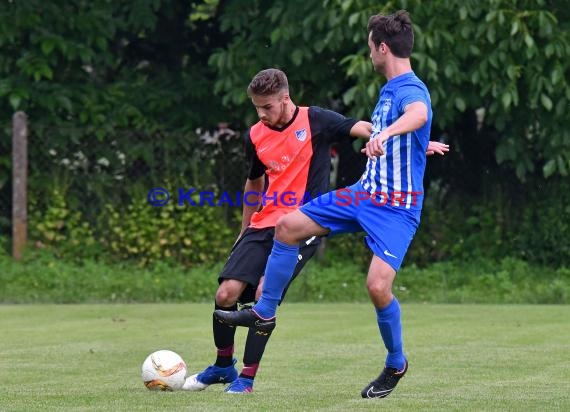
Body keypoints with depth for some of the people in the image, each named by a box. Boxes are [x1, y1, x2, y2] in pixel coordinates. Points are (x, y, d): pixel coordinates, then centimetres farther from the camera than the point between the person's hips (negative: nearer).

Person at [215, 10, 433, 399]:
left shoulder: (411, 89, -19)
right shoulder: (389, 89, 11)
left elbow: (419, 115, -46)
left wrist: (386, 133, -65)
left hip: (397, 209, -9)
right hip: (365, 192, 9)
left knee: (378, 286, -21)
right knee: (289, 226, 4)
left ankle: (396, 364, 5)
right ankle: (264, 312, 17)